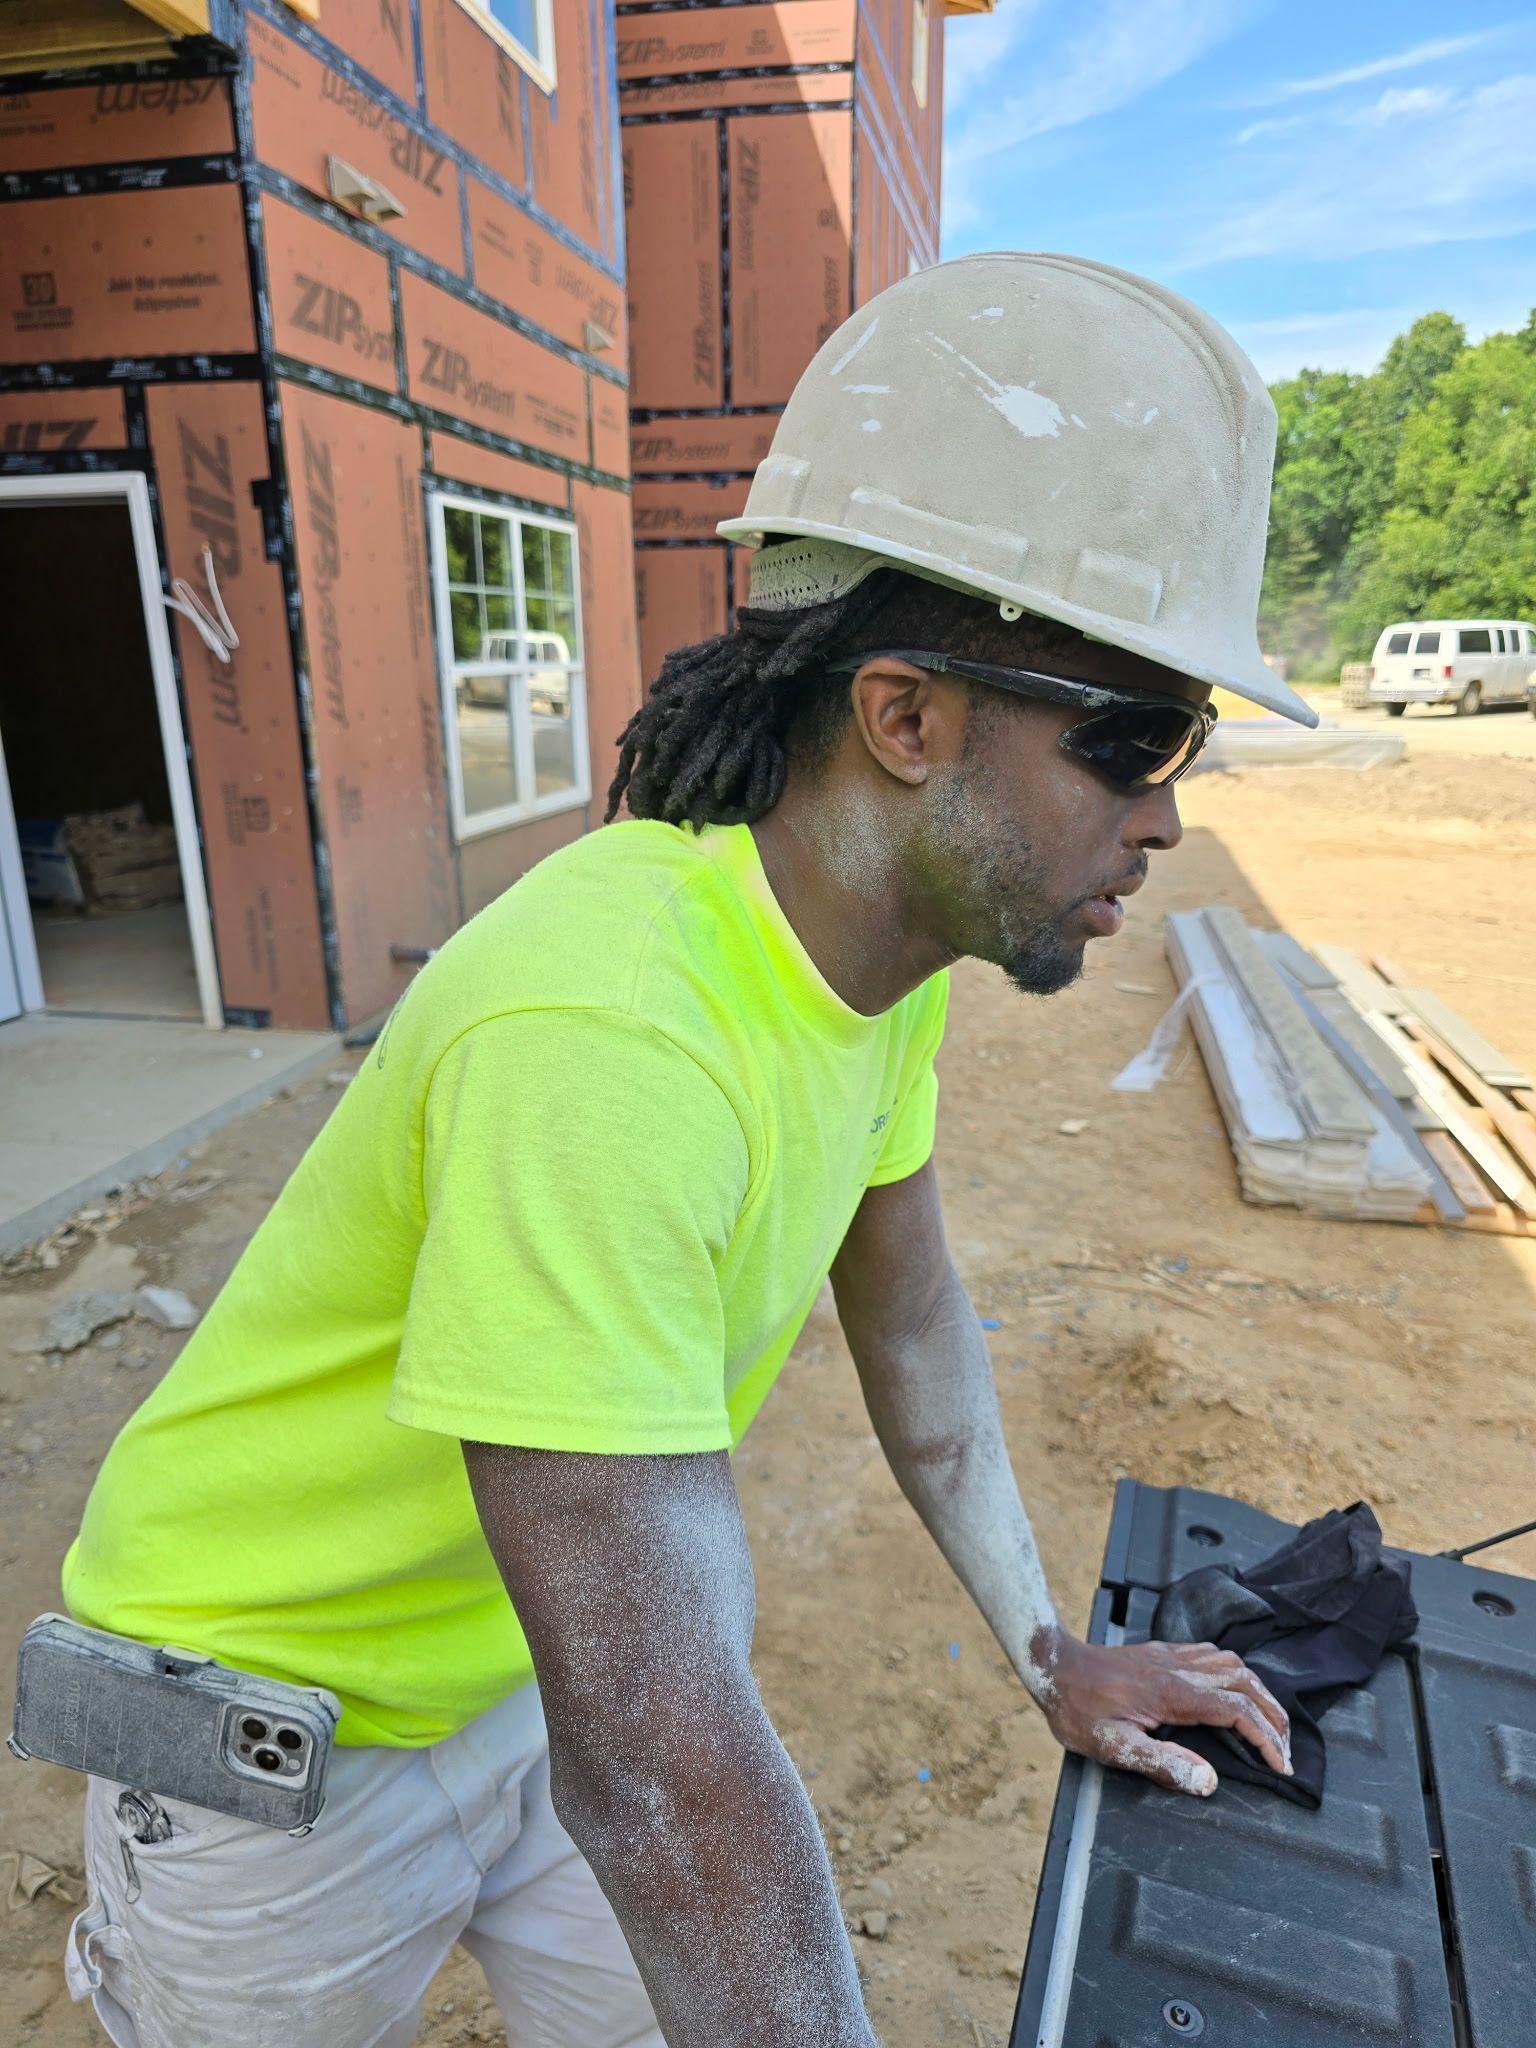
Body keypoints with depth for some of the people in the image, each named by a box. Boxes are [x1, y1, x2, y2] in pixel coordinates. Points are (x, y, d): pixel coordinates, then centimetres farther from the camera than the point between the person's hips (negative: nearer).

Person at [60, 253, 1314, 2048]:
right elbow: (655, 1761, -34)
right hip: (279, 1712, -5)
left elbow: (909, 1313, 3)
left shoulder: (891, 944, -10)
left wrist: (1047, 1655, 9)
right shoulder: (602, 1035, -39)